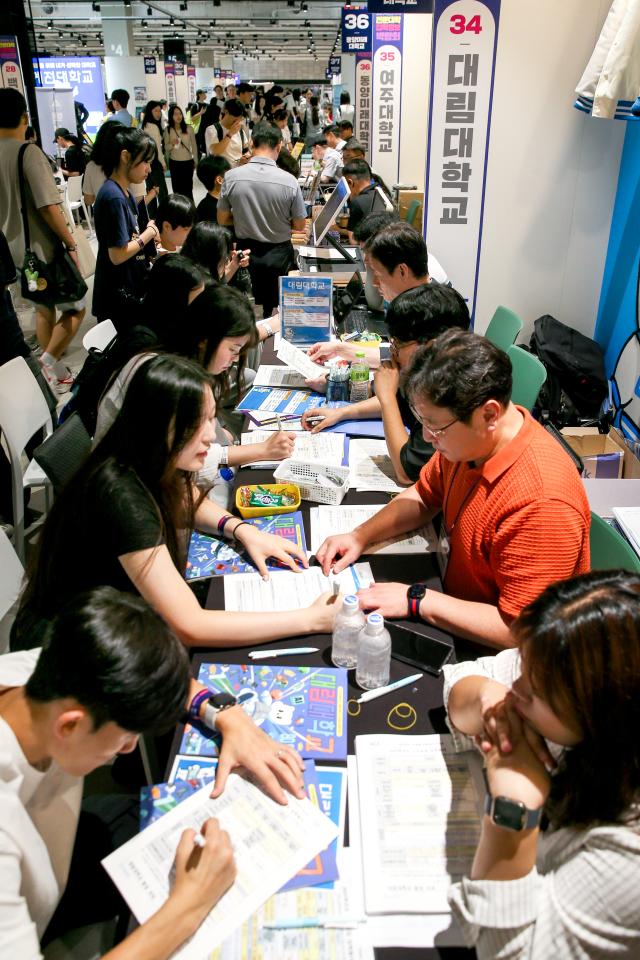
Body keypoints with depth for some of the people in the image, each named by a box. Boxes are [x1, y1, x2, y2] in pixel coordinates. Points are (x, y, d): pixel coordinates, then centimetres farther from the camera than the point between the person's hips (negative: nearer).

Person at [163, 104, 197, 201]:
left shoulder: (189, 128, -4)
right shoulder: (168, 130, -2)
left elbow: (194, 145, 5)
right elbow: (166, 148, 2)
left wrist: (195, 160, 9)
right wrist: (172, 144, -20)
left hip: (188, 162, -1)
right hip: (174, 163, 1)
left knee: (188, 188, -1)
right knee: (177, 188, 3)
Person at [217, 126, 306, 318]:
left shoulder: (232, 177, -12)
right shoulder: (289, 181, -16)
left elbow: (222, 220, -1)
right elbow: (299, 225, -5)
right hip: (279, 255, -1)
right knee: (275, 311, 15)